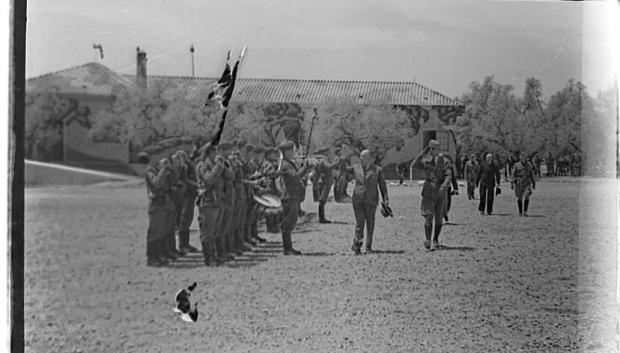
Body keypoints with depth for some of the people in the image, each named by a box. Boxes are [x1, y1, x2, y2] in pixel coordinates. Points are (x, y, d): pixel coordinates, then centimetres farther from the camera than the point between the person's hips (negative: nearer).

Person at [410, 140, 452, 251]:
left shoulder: (443, 161, 2)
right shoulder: (425, 161, 3)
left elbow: (449, 175, -8)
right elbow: (414, 165, -14)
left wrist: (444, 186, -24)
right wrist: (423, 153, -16)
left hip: (440, 192, 1)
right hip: (429, 191, -1)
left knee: (439, 217, 8)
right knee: (428, 216, -12)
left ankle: (435, 240, 23)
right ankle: (428, 241, -16)